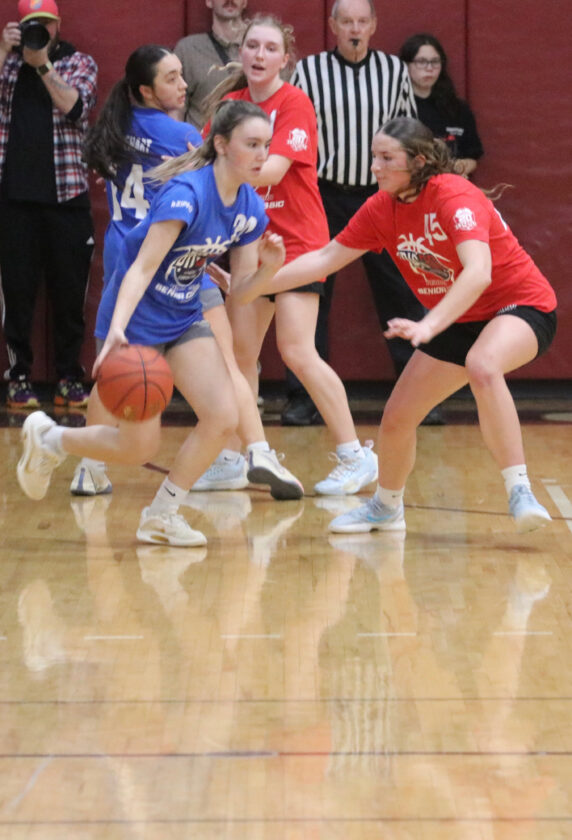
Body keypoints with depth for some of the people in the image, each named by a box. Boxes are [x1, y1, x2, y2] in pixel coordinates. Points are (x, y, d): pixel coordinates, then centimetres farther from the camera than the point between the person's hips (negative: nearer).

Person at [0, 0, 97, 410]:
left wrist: (43, 64, -14)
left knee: (70, 291, 2)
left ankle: (70, 379, 9)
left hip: (66, 194, -1)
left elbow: (74, 106, -10)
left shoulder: (80, 64, 8)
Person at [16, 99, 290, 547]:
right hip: (135, 317, -7)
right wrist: (116, 328, -43)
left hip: (185, 318, 7)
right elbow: (142, 269, -30)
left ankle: (162, 515, 8)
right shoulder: (185, 193, -26)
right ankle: (47, 438, 23)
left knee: (223, 418, -10)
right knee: (139, 447, -5)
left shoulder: (250, 208, -3)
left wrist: (267, 266, -18)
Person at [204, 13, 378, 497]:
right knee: (239, 352, 3)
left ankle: (356, 457, -6)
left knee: (297, 352, -13)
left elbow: (273, 169, -22)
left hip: (297, 242, -6)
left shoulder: (294, 103, -11)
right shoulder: (232, 104, 7)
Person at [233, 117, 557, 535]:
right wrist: (251, 286, -5)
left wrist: (428, 326, -52)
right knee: (396, 419, 6)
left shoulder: (454, 196, -26)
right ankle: (386, 508, 35)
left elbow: (478, 272, -40)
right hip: (460, 322, 8)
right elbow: (323, 259, 2)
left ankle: (520, 493, -35)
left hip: (522, 305, -8)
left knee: (483, 367, -40)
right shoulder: (381, 209, -3)